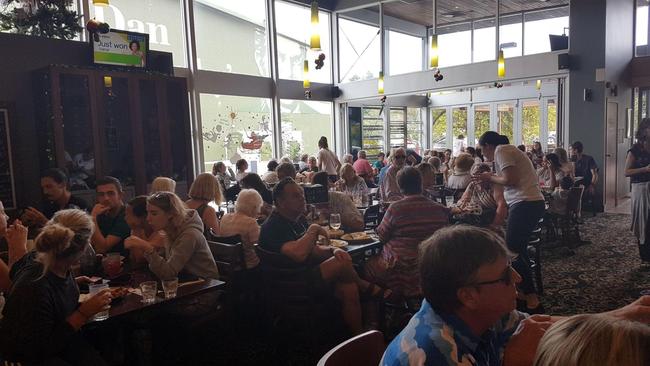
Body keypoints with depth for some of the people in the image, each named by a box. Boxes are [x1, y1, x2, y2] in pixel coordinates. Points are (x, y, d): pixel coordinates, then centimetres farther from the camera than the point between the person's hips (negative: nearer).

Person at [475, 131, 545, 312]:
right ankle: (525, 292, 25)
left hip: (525, 204, -10)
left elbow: (511, 180, -16)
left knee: (512, 251, -8)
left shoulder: (501, 150, -6)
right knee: (518, 249, 17)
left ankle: (532, 300, -6)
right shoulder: (509, 150, 23)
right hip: (533, 202, 10)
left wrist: (491, 178, -1)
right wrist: (488, 179, 16)